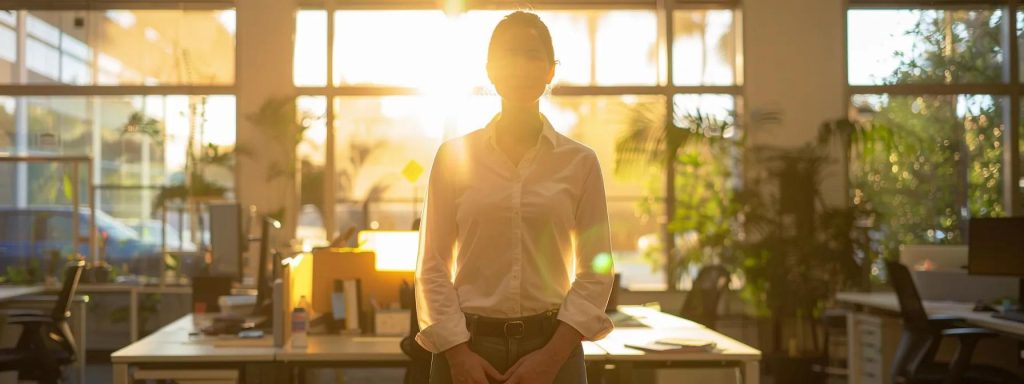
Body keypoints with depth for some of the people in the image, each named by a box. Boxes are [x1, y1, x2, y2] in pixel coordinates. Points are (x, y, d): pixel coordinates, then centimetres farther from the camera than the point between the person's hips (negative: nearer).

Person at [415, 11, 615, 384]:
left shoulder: (579, 161, 2)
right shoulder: (453, 155, 2)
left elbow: (595, 272, 0)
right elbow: (433, 267, 1)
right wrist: (457, 351, -8)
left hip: (551, 344, 0)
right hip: (467, 343, 0)